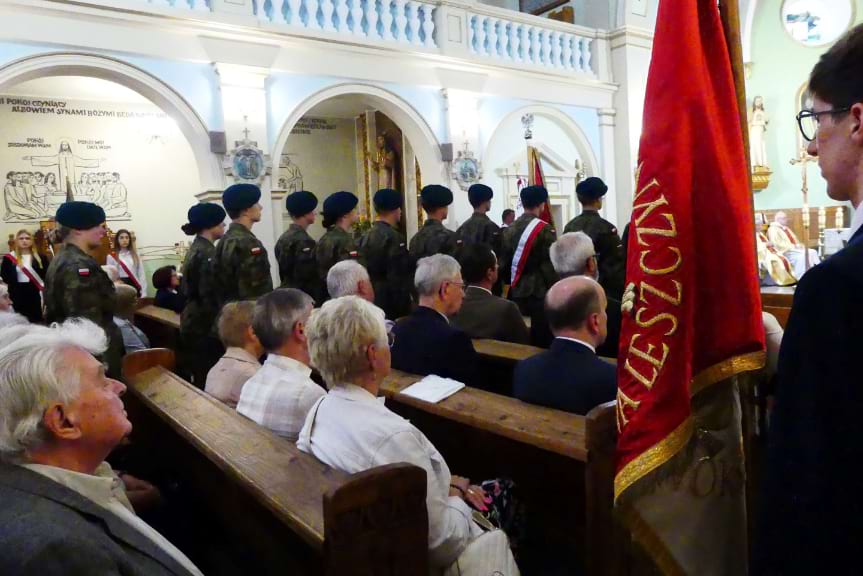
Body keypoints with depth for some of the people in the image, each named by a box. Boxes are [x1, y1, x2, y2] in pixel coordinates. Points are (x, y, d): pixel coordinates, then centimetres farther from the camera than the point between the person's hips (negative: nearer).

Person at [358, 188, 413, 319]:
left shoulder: (366, 237, 7)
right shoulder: (394, 237, -15)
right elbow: (398, 278, -18)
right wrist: (403, 310, -14)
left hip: (371, 301, 8)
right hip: (392, 304, -8)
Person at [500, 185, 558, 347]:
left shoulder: (509, 229, 4)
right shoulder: (545, 230, -13)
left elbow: (504, 261, 7)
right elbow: (550, 265, -14)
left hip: (517, 293, 6)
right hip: (540, 292, -6)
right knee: (541, 338, 2)